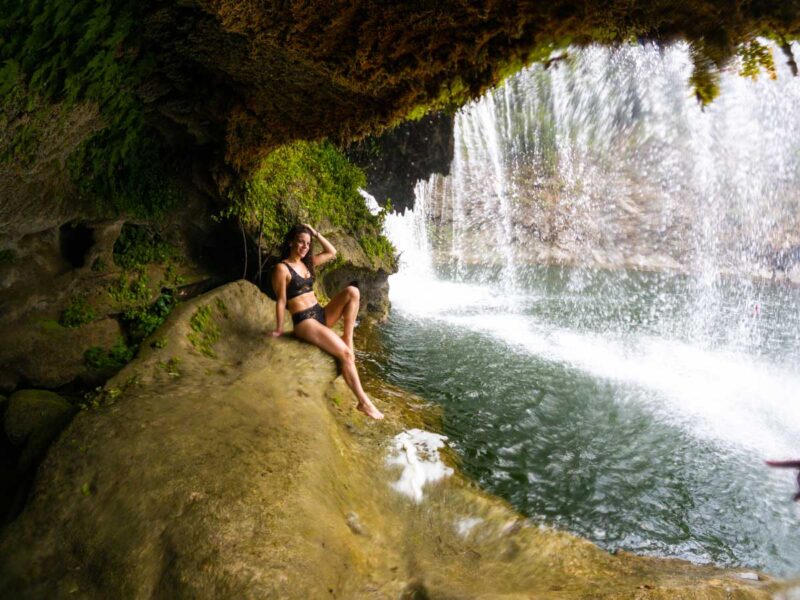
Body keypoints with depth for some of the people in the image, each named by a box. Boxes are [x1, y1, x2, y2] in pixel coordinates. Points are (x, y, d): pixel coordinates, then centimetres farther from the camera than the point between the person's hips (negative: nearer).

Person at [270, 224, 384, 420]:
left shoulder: (306, 262, 14)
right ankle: (363, 402, -12)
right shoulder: (282, 268, -9)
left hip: (321, 314, 8)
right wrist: (279, 330, -6)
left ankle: (348, 337, -12)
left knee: (352, 291, -14)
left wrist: (316, 234, 11)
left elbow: (332, 252, 18)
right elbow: (281, 301, -8)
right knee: (346, 354, -20)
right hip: (304, 322, -8)